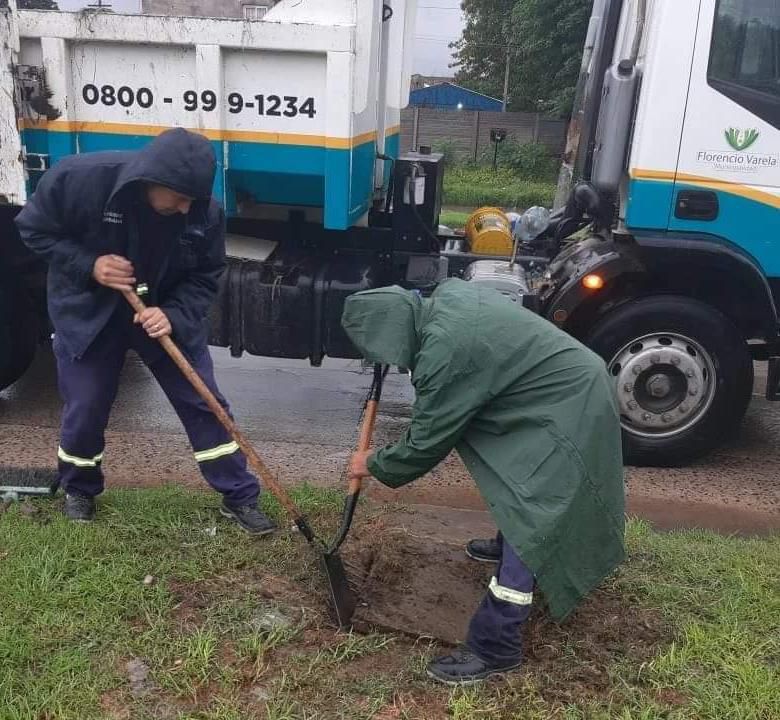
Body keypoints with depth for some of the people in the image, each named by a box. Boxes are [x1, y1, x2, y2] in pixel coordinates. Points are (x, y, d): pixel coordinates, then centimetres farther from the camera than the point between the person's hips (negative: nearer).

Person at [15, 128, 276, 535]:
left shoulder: (204, 212, -22)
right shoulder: (80, 178, -27)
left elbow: (206, 277, -10)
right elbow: (34, 229, -12)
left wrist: (174, 315, -27)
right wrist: (89, 266, -26)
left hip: (167, 314, 2)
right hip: (87, 313, -1)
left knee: (204, 402, 1)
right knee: (85, 408, 6)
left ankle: (239, 497, 15)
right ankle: (78, 490, 36)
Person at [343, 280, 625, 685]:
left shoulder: (445, 349, -28)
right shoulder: (446, 296, 0)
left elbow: (426, 443, -16)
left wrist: (373, 465, 1)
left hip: (567, 412, -10)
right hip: (571, 389, 10)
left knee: (528, 524, -8)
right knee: (519, 498, 29)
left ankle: (493, 650, 0)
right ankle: (509, 547, 54)